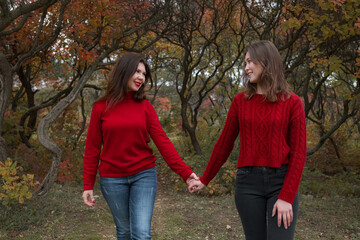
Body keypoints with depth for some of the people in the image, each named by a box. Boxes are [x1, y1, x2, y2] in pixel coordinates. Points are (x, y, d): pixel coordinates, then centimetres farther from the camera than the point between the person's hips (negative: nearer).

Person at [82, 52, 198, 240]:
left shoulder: (145, 106, 1)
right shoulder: (101, 107, -1)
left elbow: (162, 142, -5)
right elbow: (92, 148, 1)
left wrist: (185, 172, -15)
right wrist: (88, 185, -1)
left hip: (143, 176, 0)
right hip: (112, 179, 0)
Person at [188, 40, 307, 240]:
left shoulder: (292, 102, -3)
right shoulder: (240, 101, 4)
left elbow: (298, 152, -7)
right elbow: (225, 143, 12)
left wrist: (287, 197, -14)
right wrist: (205, 179, 17)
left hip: (282, 181, -2)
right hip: (248, 182, 2)